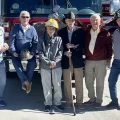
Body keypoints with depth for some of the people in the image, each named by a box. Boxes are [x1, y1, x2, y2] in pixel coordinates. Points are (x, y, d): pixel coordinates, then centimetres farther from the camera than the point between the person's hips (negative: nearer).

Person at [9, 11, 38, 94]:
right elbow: (11, 41, -3)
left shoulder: (32, 29, 3)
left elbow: (35, 42, 3)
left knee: (33, 63, -24)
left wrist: (32, 52, -9)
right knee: (16, 63, -27)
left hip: (29, 52, 1)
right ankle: (25, 81, -18)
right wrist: (13, 52, -12)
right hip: (17, 52, -1)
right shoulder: (15, 28, 0)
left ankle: (26, 81, -8)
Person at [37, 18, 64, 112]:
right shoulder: (41, 39, 2)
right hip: (45, 66, 0)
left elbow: (60, 52, -1)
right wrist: (48, 62, -14)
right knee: (46, 86, 7)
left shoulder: (59, 39, 4)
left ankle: (57, 102, 18)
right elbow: (40, 52, -5)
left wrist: (55, 61, -15)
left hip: (57, 66, 0)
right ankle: (48, 103, 18)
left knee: (57, 85, 5)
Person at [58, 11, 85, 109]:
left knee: (79, 82, 3)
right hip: (66, 60, 1)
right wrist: (65, 52, -12)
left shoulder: (80, 30, 4)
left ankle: (79, 102, 12)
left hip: (77, 60, -1)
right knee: (67, 82, 4)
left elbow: (83, 44, -1)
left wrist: (73, 47, -14)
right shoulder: (61, 32, 8)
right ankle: (68, 102, 13)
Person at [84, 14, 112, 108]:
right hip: (89, 61, 4)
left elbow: (109, 46, -1)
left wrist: (108, 58, -3)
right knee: (89, 82, 10)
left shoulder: (105, 33, -3)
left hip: (101, 61, -3)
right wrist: (85, 55, 1)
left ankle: (99, 101, 14)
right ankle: (92, 99, 26)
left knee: (100, 83, 4)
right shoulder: (86, 32, 5)